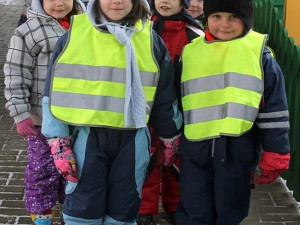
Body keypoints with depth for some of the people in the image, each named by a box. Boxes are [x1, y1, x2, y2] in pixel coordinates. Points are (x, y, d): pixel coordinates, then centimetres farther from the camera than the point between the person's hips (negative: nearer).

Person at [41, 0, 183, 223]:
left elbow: (164, 97, 10)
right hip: (86, 136, -1)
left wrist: (170, 138, 15)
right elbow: (56, 92, 0)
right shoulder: (74, 34, -1)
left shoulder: (151, 40, 2)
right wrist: (59, 142, -4)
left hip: (132, 139, 1)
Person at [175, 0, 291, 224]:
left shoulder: (259, 53, 0)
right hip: (195, 147, 2)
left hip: (237, 148, -2)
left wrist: (274, 155, -3)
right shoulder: (191, 52, 8)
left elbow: (274, 109, 0)